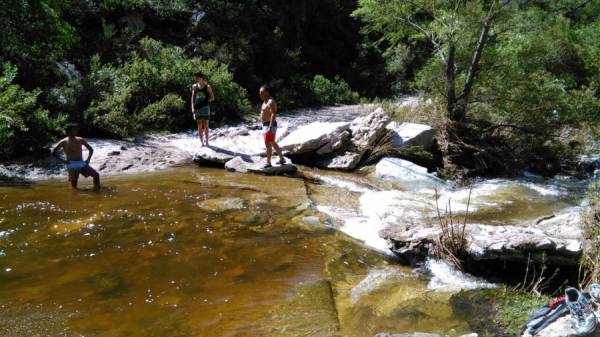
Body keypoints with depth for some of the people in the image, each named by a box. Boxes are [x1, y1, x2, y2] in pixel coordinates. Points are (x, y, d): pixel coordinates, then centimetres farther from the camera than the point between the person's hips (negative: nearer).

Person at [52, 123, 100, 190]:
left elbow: (91, 149, 16)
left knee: (96, 174, -10)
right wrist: (63, 160, -8)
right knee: (74, 184, -1)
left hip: (82, 163, 3)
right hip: (72, 165, -3)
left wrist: (88, 159, 3)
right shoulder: (64, 142, -3)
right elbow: (53, 152, -1)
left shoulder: (80, 140, 6)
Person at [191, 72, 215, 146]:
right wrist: (193, 107, 0)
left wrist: (206, 101, -12)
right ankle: (202, 142, 7)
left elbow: (212, 98, 1)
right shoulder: (194, 86, 6)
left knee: (205, 125, 0)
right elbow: (193, 98, 9)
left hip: (205, 107, -3)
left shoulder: (207, 86, -3)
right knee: (199, 125, 3)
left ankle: (206, 141, 6)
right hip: (197, 108, 3)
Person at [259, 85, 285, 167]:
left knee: (268, 144, -8)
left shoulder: (271, 102, -17)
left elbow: (273, 115, -25)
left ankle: (268, 163, -3)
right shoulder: (266, 101, 15)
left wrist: (270, 128, -31)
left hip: (270, 126, -11)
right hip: (266, 125, 11)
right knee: (273, 144, 17)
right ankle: (282, 159, 26)